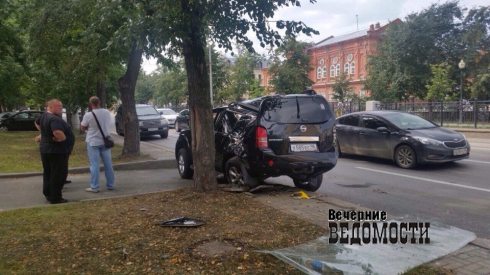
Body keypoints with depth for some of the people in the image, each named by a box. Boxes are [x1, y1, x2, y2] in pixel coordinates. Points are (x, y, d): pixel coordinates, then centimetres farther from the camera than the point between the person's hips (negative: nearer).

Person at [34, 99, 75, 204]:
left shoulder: (43, 116, 8)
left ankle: (48, 194, 30)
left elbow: (37, 122, 29)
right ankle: (55, 198, 2)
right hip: (57, 151, -10)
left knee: (48, 173, 19)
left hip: (46, 149, 10)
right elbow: (58, 132, -41)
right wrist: (63, 138, -22)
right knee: (58, 175, -3)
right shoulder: (55, 119, -25)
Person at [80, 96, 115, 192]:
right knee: (108, 164, 10)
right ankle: (110, 185, 17)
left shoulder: (88, 115, -16)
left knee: (94, 165, 1)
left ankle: (94, 187, 5)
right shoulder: (107, 112, -2)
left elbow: (82, 128, -2)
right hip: (105, 141, 4)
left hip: (93, 142, -4)